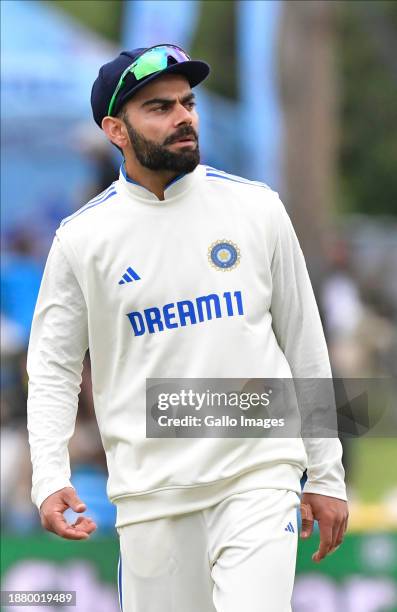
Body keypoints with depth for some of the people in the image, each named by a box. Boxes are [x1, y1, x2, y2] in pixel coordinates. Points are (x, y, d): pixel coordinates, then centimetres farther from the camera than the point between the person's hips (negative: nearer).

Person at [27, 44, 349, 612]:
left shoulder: (257, 208, 4)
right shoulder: (81, 238, 1)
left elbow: (305, 345, 10)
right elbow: (52, 368, 5)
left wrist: (326, 475, 10)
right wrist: (50, 479, -11)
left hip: (259, 477, 0)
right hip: (151, 495, 0)